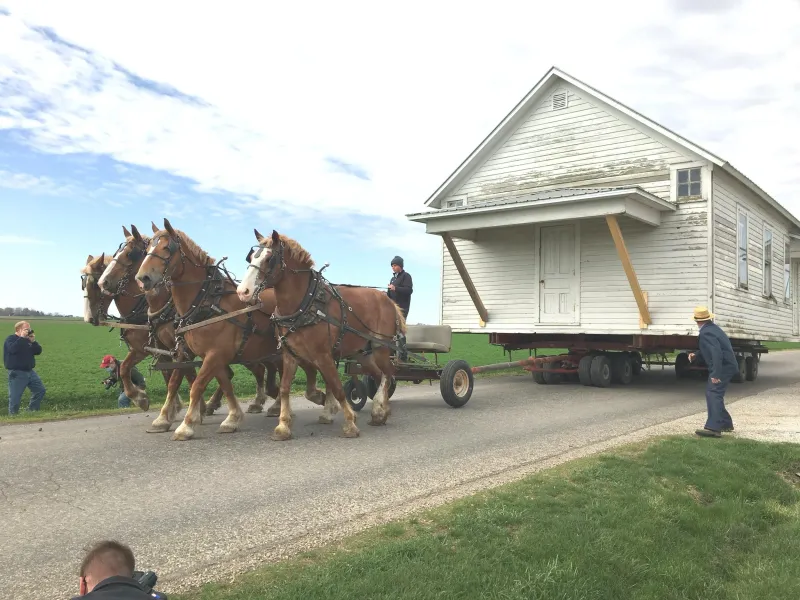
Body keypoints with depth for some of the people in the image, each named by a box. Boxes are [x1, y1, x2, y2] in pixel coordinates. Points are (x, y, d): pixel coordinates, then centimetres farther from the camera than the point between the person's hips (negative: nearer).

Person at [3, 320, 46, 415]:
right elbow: (13, 349, -28)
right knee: (15, 397, -3)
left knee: (40, 390, 7)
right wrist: (22, 337, -24)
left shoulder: (28, 340, 14)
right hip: (17, 373, -7)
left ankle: (32, 411, 16)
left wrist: (33, 341, -8)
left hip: (29, 371, 7)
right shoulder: (11, 339, -7)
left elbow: (38, 351, 6)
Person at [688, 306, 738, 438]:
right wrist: (695, 355, 11)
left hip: (723, 367, -10)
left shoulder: (706, 333, -20)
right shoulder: (713, 327, 12)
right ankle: (726, 423, 28)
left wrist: (716, 374, -32)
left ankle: (713, 428, -25)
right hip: (727, 365, 10)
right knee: (711, 392, 19)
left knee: (713, 394, -17)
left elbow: (716, 353, -30)